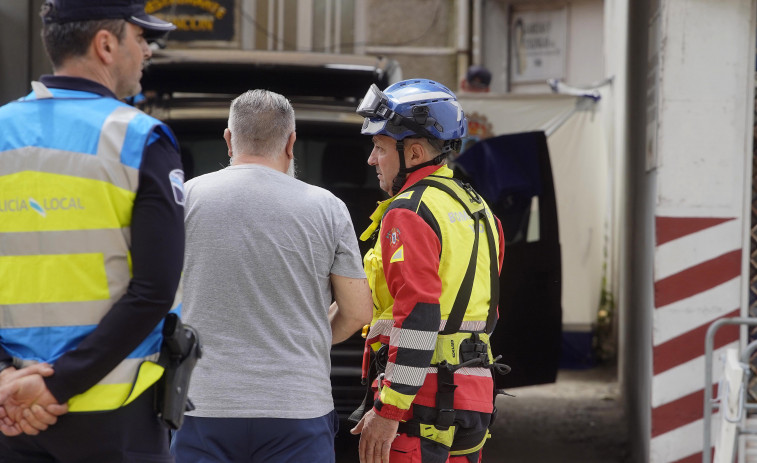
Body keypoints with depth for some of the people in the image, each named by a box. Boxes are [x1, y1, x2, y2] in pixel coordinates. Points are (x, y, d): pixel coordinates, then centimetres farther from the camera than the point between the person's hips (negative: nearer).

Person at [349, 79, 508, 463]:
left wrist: (388, 411, -20)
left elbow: (418, 318, -20)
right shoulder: (478, 210, 18)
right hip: (475, 396, 9)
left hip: (423, 400, -9)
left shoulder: (409, 212, -11)